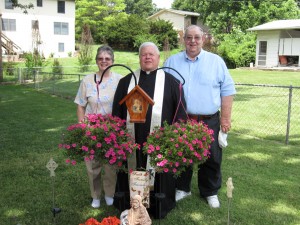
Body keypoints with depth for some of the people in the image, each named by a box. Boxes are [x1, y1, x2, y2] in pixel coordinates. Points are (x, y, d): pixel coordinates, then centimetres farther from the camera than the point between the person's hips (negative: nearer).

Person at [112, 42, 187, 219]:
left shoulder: (171, 82, 1)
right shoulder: (126, 81, 9)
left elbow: (180, 111, 0)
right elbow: (117, 111, 11)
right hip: (131, 139, 2)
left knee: (159, 176, 10)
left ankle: (159, 208, 30)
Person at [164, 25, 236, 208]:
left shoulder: (216, 61, 3)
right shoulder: (172, 62, 6)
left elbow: (227, 89, 2)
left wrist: (226, 117, -4)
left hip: (209, 121, -1)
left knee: (211, 159, 10)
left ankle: (210, 192, 30)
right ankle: (182, 188, 34)